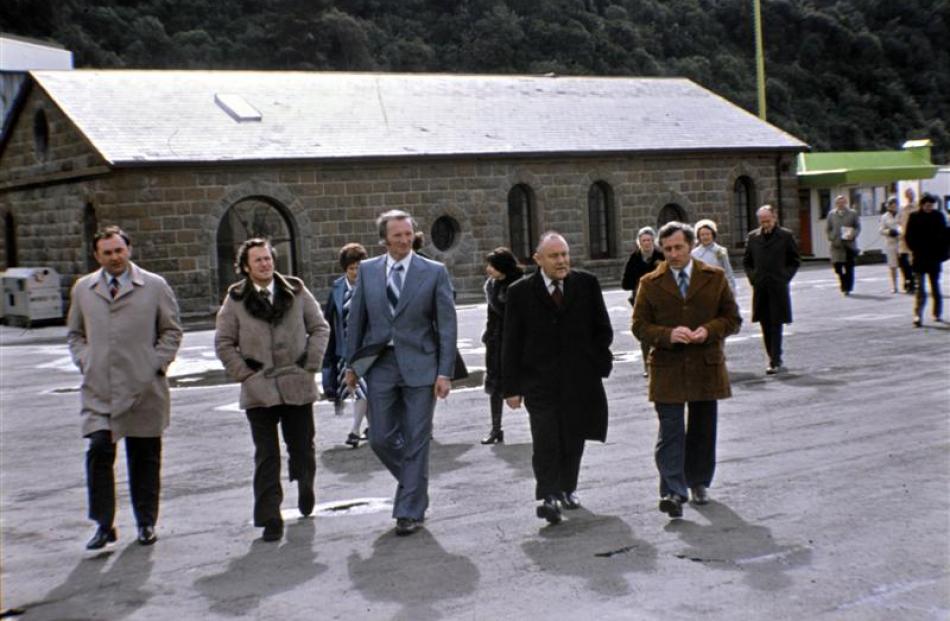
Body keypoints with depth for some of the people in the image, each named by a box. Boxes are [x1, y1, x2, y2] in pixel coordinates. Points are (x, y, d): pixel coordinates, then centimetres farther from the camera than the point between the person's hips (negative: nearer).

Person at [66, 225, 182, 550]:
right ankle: (103, 525, -3)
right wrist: (84, 362, 4)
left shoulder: (155, 286, 4)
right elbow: (74, 333, 20)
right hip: (98, 389, 1)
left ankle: (146, 523, 19)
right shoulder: (83, 289, 11)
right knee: (99, 451, -12)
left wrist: (157, 363, -4)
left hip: (143, 388, -1)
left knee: (145, 457, 6)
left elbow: (171, 331, 7)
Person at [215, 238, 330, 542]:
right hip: (259, 389, -1)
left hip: (297, 384, 1)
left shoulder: (296, 292, 3)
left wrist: (310, 365, 1)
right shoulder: (236, 299, 1)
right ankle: (270, 519, 4)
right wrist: (245, 374, -3)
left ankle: (305, 486, 42)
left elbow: (320, 328, 9)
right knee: (266, 457, -2)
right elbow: (223, 343, 5)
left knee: (302, 447, 10)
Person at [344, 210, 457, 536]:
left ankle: (410, 511, 12)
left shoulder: (435, 272, -3)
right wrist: (352, 363, 8)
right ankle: (414, 482, 31)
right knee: (381, 438, 5)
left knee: (416, 441, 2)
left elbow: (446, 325, -3)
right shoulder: (367, 270, 5)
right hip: (380, 363, 3)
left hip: (419, 365, -2)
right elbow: (356, 320, 10)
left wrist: (445, 372, -8)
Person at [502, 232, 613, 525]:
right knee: (545, 440, -13)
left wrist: (597, 363, 2)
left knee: (573, 439, 11)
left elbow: (603, 329, 11)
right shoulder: (520, 292, -1)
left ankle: (567, 489, 28)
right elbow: (511, 344, 1)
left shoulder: (587, 284, 4)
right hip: (540, 380, -2)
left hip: (580, 379, 3)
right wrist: (511, 386, -3)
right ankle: (548, 496, -13)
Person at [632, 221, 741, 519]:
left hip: (707, 366, 2)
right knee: (671, 432, -7)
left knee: (703, 430, 12)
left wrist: (709, 330, -13)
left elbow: (732, 318, 7)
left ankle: (699, 483, 30)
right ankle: (673, 492, -8)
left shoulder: (715, 277, 5)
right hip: (668, 369, -2)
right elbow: (639, 325, 1)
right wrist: (668, 335, -18)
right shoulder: (650, 283, 2)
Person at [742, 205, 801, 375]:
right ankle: (775, 360, 16)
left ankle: (775, 362, -4)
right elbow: (746, 261, 18)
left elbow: (795, 260, 6)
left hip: (778, 288, -3)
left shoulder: (786, 236, 0)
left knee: (776, 325, -5)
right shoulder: (752, 237, 8)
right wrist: (752, 277, 5)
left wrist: (785, 278, -3)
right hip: (760, 288, 3)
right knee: (765, 326, 6)